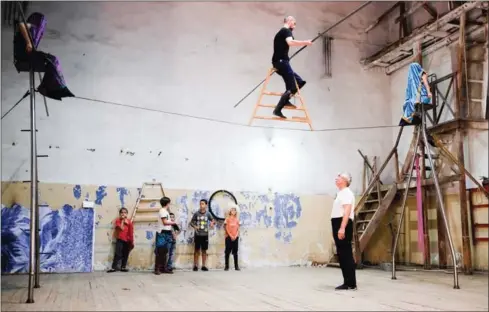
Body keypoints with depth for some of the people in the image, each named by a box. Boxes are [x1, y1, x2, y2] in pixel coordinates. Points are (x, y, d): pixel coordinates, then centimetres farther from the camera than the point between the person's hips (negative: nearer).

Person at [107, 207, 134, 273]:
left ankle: (123, 267, 16)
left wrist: (132, 242, 2)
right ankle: (114, 267, -6)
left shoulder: (129, 222, 3)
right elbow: (122, 228, -17)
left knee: (125, 254, 7)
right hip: (120, 240, -3)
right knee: (117, 254, -9)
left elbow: (131, 233, 4)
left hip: (127, 240, 3)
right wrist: (123, 220, -10)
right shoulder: (118, 220, -2)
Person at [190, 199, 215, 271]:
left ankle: (203, 266, 13)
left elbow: (213, 220, 7)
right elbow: (191, 222, 5)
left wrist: (212, 223, -17)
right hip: (197, 234, -1)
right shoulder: (196, 213, -1)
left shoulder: (208, 214, 1)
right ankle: (195, 266, 9)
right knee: (197, 250, 3)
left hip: (205, 235, 1)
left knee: (204, 250, 7)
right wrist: (194, 226, -16)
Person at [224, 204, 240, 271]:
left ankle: (236, 266, 6)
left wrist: (235, 236, -7)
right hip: (229, 237, -3)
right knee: (227, 252, -1)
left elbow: (238, 228, 7)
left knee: (235, 252, 4)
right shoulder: (227, 218, 0)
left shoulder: (237, 219, 8)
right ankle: (226, 266, 2)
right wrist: (231, 236, -11)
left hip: (235, 237, 3)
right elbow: (226, 228, -4)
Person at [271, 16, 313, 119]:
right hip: (282, 62, -10)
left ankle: (285, 100, 3)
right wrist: (305, 42, -21)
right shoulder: (286, 31, -6)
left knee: (300, 82, 12)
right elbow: (290, 42, -26)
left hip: (280, 62, 10)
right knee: (292, 88, -10)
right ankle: (277, 110, -13)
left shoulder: (281, 32, 24)